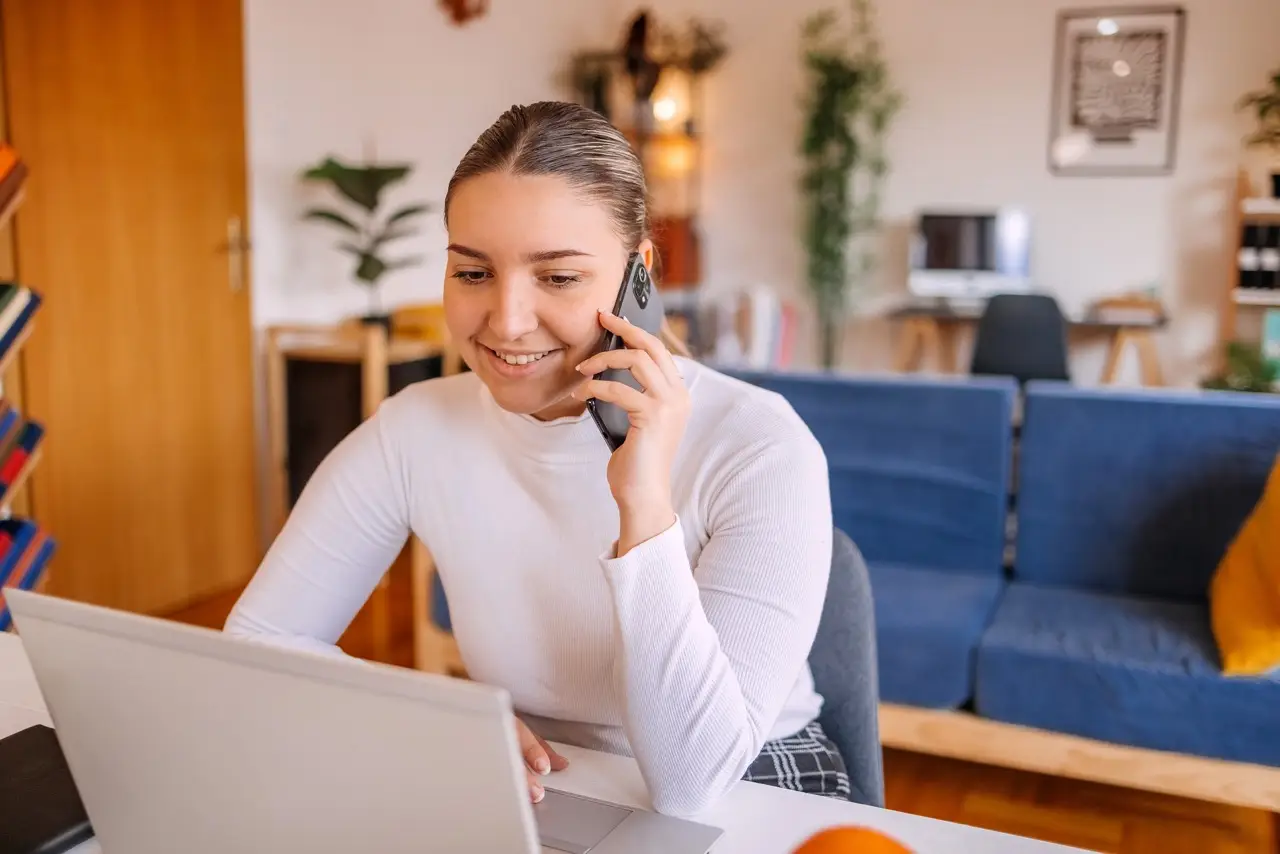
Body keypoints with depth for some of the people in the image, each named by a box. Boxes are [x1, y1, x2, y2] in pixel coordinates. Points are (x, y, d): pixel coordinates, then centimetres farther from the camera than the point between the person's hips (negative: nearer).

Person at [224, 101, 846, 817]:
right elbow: (258, 639, -6)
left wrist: (645, 507, -35)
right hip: (532, 804, 2)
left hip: (758, 808, -1)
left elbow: (692, 787, -25)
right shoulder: (416, 432, -11)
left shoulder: (761, 450, -21)